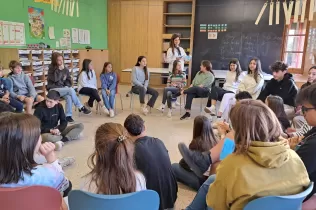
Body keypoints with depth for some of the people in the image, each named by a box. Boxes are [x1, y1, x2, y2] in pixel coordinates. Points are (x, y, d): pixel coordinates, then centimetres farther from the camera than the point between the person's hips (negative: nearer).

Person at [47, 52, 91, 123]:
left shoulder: (65, 69, 8)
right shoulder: (51, 69, -5)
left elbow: (68, 80, 15)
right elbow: (55, 79, -22)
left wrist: (67, 86, -4)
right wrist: (60, 70, -22)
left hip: (63, 89, 4)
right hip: (53, 89, -4)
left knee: (69, 97, -32)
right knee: (71, 90, -29)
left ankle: (68, 116, -26)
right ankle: (81, 107, -20)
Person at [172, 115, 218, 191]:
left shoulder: (196, 142, -17)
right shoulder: (215, 140, 0)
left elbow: (186, 164, -7)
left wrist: (180, 162, 15)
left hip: (202, 181, -7)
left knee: (174, 167, 2)